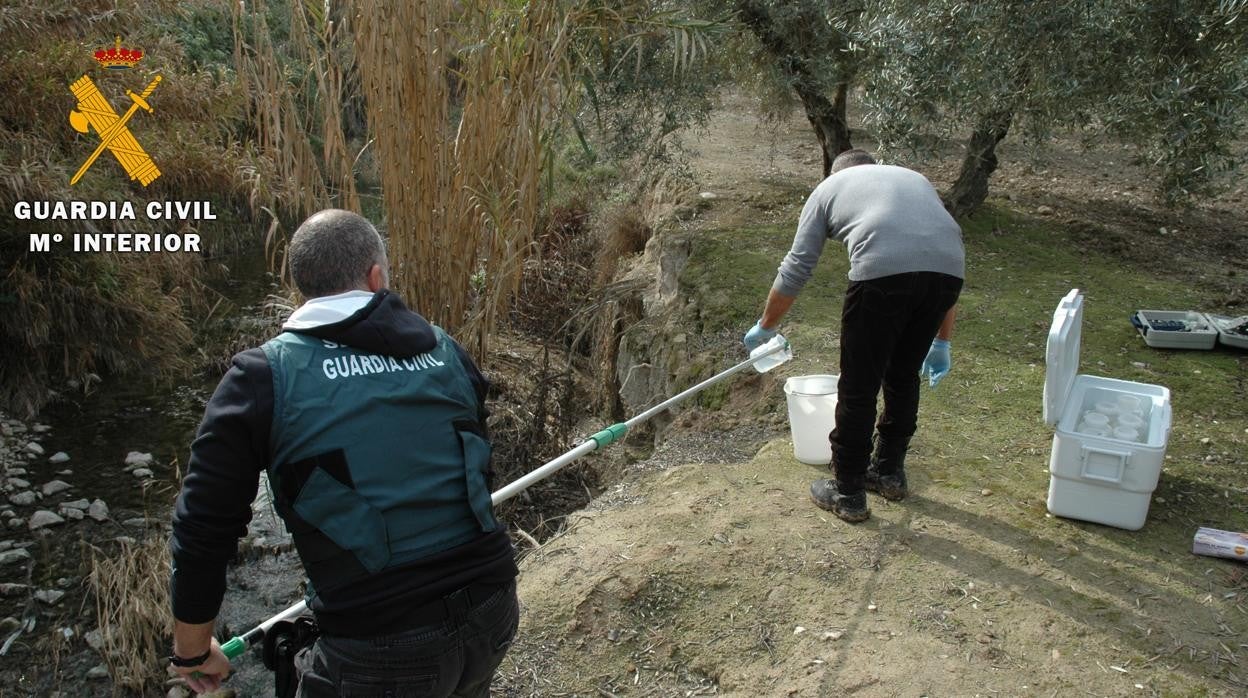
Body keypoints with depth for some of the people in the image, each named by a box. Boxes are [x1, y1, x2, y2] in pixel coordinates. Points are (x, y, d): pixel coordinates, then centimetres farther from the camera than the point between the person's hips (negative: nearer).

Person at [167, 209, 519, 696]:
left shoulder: (265, 376, -5)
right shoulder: (445, 351, 6)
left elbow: (204, 528, -2)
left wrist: (192, 650, 14)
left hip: (378, 650, -4)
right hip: (492, 609, 4)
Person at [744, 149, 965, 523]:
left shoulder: (829, 187, 27)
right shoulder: (914, 178, 37)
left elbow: (795, 270, 24)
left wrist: (765, 326, 37)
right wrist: (941, 342, 34)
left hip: (882, 270, -5)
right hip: (948, 268, 5)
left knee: (858, 388, 9)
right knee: (904, 377, 24)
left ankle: (848, 493, 20)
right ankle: (889, 471, 38)